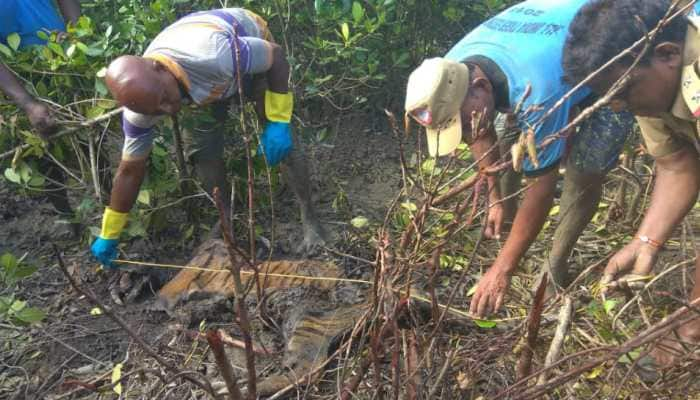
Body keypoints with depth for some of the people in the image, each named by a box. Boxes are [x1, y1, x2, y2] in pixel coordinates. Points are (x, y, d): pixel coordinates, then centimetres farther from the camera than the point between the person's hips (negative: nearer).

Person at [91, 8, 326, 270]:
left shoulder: (214, 56, -48)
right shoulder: (140, 106, -30)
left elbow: (277, 55, -29)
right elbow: (130, 170, -16)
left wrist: (278, 121, -32)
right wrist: (108, 236, -8)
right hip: (210, 82, 4)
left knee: (280, 141, -13)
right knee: (201, 151, -5)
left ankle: (310, 220, 3)